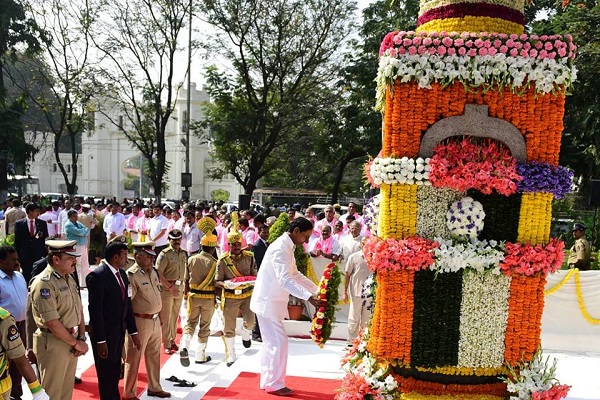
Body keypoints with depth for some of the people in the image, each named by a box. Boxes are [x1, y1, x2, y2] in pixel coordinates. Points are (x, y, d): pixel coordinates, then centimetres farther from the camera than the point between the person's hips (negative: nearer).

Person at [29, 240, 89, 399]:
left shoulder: (69, 279, 8)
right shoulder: (44, 283, -20)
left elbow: (79, 310, 13)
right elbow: (52, 322, -22)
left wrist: (81, 338, 1)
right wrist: (75, 342, -13)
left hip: (71, 341, 8)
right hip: (53, 344, -8)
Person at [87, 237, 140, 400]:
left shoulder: (122, 274, 7)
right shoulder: (97, 276, -18)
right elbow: (95, 310, -20)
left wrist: (133, 331, 10)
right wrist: (100, 340, -20)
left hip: (119, 331, 7)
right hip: (104, 332, -7)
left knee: (115, 373, 17)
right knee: (106, 375, 8)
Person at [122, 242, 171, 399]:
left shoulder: (153, 271, 6)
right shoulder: (131, 275, -19)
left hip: (155, 320, 8)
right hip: (139, 322, -8)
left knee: (154, 356, 20)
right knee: (134, 359, 6)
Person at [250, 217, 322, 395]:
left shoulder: (287, 247, 11)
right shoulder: (280, 248, -21)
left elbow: (295, 275, 19)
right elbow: (285, 279, -31)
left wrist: (317, 290, 13)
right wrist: (308, 296, -38)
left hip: (272, 301, 10)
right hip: (268, 302, -10)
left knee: (271, 343, 15)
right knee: (279, 342, -6)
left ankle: (267, 381, 24)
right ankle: (275, 384, 3)